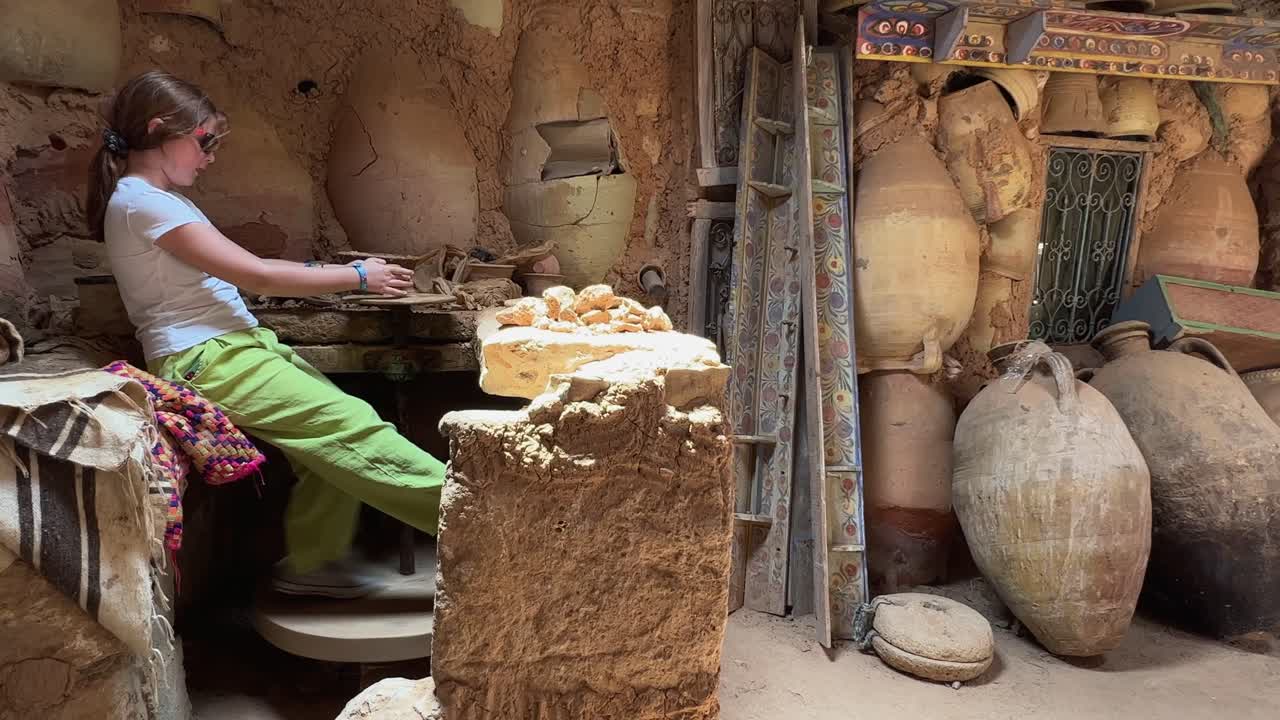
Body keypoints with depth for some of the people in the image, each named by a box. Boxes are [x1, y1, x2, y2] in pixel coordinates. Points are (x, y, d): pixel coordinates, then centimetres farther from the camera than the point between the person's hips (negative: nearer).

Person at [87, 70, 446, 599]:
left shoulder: (158, 198, 19)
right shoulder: (140, 201, -13)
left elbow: (235, 270, 18)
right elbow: (256, 276, -17)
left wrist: (324, 271, 7)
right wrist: (358, 277, -11)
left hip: (236, 344, 9)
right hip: (205, 361, -9)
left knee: (341, 423, -4)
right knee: (353, 427, -16)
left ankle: (312, 563, 5)